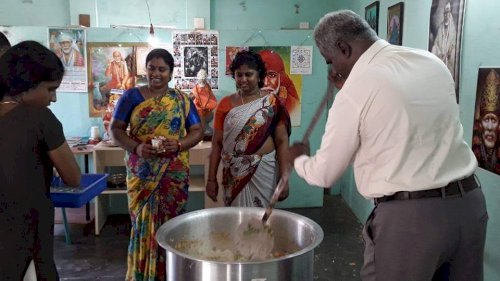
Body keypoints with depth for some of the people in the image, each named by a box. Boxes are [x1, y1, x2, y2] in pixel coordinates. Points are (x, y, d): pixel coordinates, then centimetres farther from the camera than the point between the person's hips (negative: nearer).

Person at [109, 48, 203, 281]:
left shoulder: (182, 100, 6)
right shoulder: (131, 96, 4)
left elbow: (197, 131, 5)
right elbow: (115, 129, 1)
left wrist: (179, 145, -16)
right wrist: (136, 147, -17)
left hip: (174, 173, 1)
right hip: (141, 172, 0)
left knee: (170, 222, 5)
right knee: (143, 222, 3)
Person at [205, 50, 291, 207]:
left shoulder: (272, 104, -3)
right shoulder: (225, 104, 2)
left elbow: (282, 142, -4)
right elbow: (217, 143, 3)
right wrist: (211, 178, 1)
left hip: (263, 170, -1)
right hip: (234, 172, 2)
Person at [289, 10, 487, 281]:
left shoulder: (354, 90, -12)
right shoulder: (431, 61, 6)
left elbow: (324, 174, -3)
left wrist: (298, 158, 20)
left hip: (408, 216, -7)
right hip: (469, 202, 7)